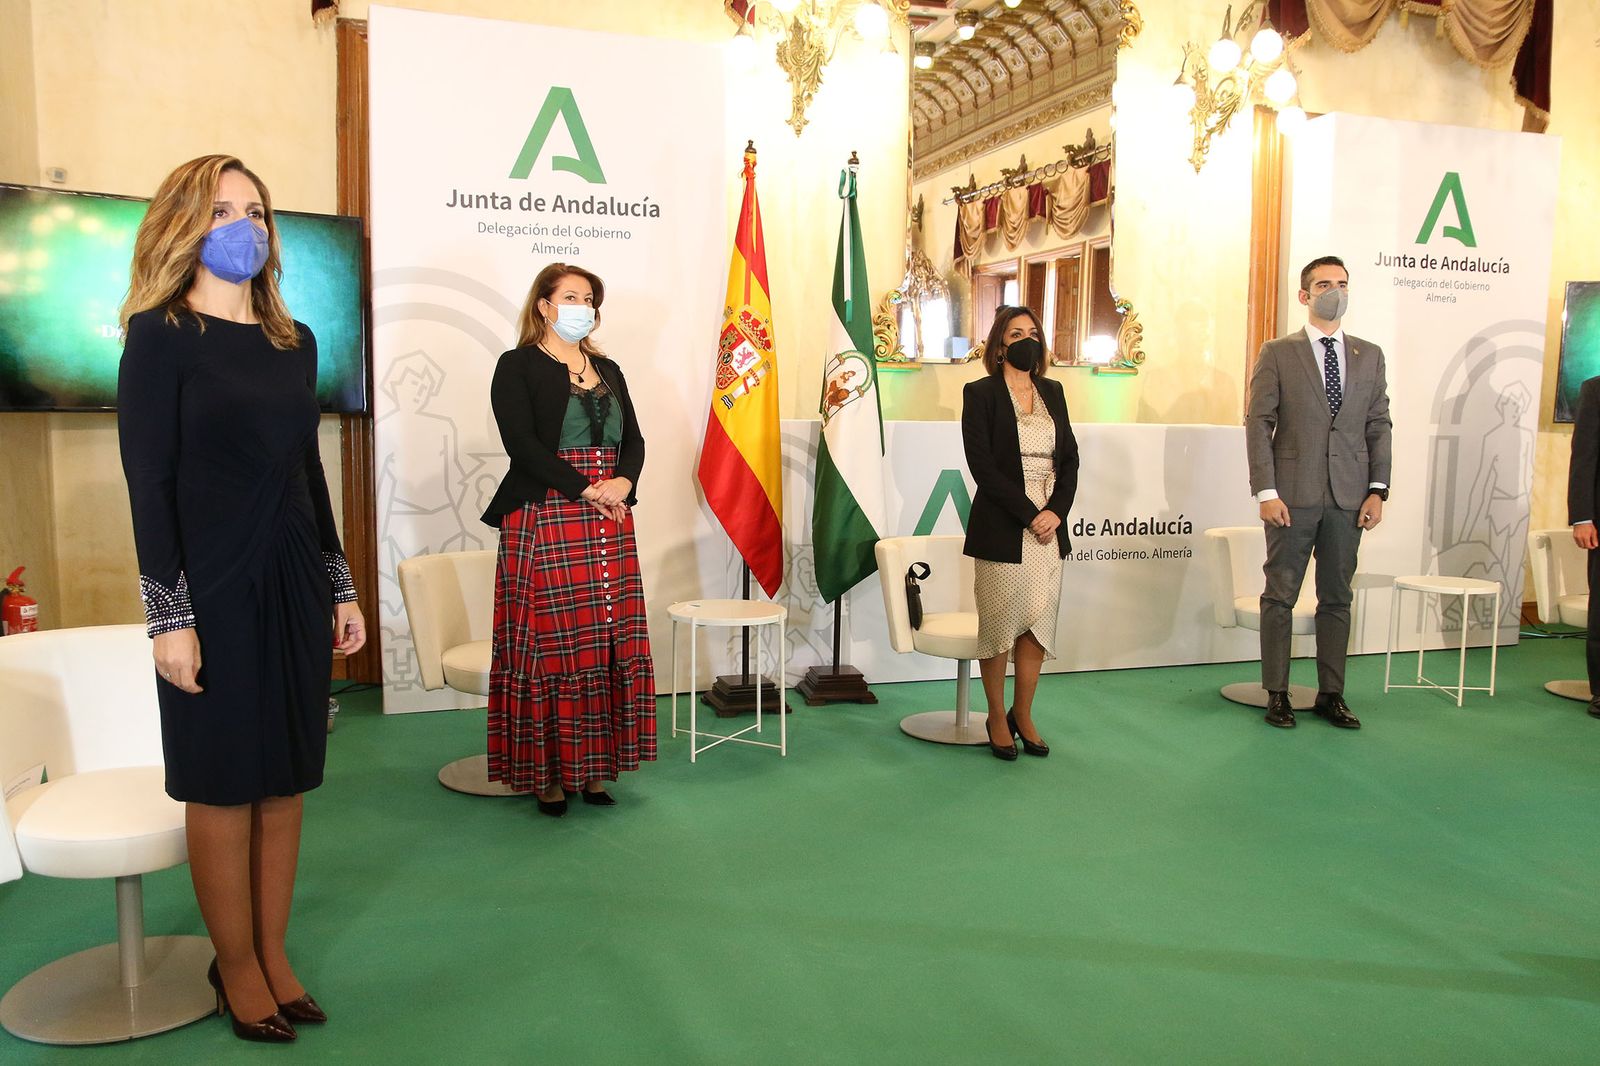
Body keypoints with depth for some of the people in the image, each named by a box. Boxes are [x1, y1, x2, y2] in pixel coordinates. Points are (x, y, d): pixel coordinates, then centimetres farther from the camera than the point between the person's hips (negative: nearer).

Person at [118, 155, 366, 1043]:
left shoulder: (294, 340, 10)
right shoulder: (160, 334, -5)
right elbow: (148, 479, -9)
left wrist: (340, 588, 12)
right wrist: (170, 614, -14)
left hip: (296, 584, 5)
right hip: (213, 590, -5)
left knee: (286, 779, 10)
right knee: (225, 786, 5)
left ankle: (274, 954, 24)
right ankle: (236, 966, 21)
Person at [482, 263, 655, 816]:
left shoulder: (608, 370, 19)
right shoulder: (518, 366, 1)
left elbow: (634, 440, 13)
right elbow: (522, 443, -11)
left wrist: (622, 483, -8)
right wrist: (587, 489, -16)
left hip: (610, 525, 5)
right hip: (545, 522, -5)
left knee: (610, 645, 4)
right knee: (550, 644, -4)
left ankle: (592, 766, 14)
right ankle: (546, 772, 7)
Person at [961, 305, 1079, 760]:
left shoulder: (1052, 392, 13)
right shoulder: (980, 393, -3)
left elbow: (1070, 458, 10)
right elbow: (982, 464, -11)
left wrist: (1056, 510, -6)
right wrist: (1029, 514, -15)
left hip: (1050, 526, 5)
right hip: (1002, 530, -5)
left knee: (1040, 627, 6)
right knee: (1000, 625, 3)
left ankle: (1023, 717, 21)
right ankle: (997, 718, 19)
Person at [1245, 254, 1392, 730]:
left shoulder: (1369, 355, 12)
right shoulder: (1277, 353, 1)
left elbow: (1379, 425, 10)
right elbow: (1258, 425, -3)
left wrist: (1377, 489, 1)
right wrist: (1267, 491, -11)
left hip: (1348, 497, 3)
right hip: (1293, 495, -3)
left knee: (1337, 599, 9)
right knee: (1280, 597, 2)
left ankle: (1331, 695, 18)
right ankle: (1277, 694, 11)